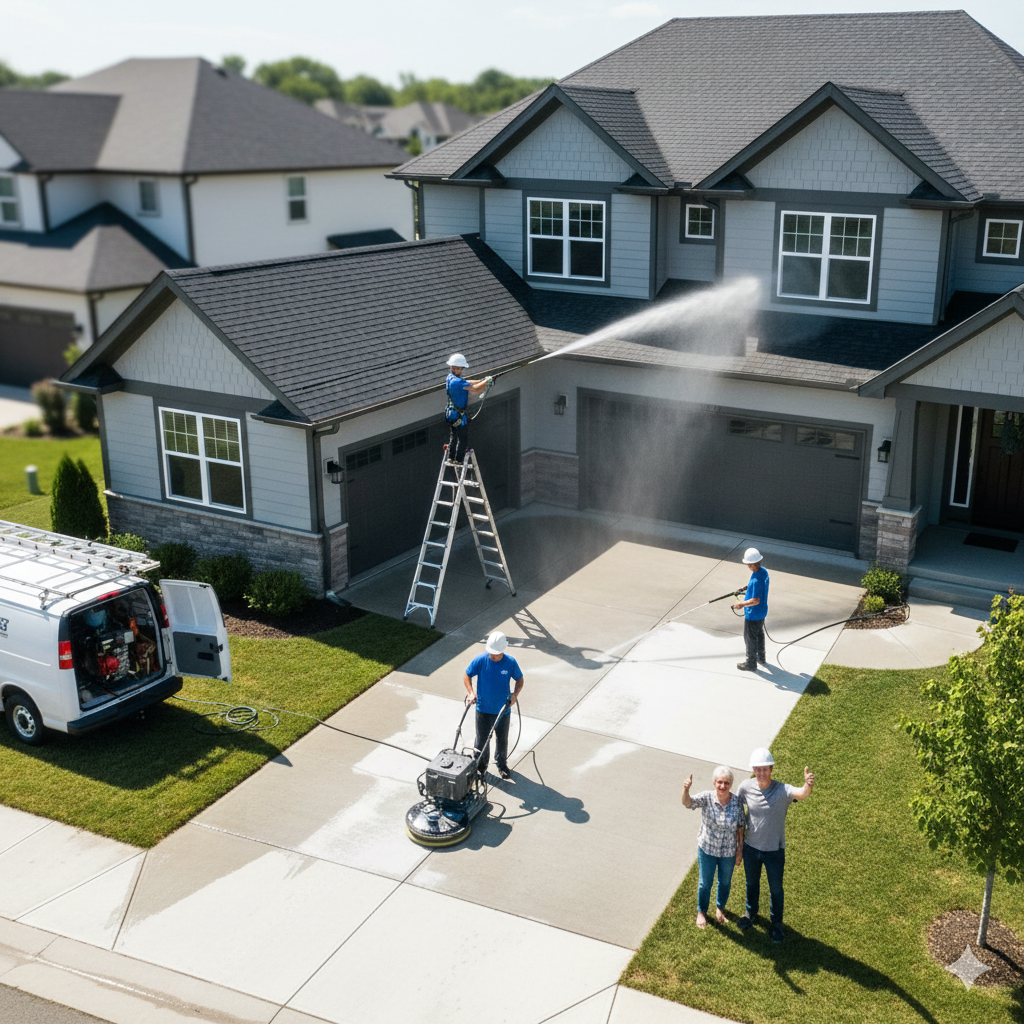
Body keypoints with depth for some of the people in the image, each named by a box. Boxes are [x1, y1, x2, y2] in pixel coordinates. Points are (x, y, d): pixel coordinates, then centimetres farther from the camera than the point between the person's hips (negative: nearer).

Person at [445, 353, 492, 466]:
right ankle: (459, 460, 10)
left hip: (452, 413, 10)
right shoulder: (456, 381, -27)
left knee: (454, 436, 23)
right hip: (459, 415, -10)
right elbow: (475, 389, -28)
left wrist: (483, 381, 4)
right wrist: (487, 381, -14)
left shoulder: (450, 377, 4)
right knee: (463, 438, 3)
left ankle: (451, 457, 33)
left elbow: (467, 383, 12)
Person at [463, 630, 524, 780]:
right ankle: (480, 765, 34)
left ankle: (502, 764, 39)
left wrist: (515, 693, -15)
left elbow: (519, 679, 2)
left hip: (503, 710, 1)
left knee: (502, 739, 18)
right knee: (482, 739, 12)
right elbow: (467, 676, -3)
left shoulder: (510, 662, -13)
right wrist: (471, 692, -17)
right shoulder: (480, 660, -15)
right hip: (483, 710, -1)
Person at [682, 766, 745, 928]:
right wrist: (686, 790, -61)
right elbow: (688, 803, -40)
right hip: (707, 849, -2)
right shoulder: (707, 797, -22)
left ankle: (720, 908, 50)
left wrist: (740, 850, -1)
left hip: (729, 851, 2)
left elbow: (740, 827, -4)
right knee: (705, 883, 17)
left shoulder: (737, 802, -15)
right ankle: (701, 911, 42)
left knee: (725, 882, 22)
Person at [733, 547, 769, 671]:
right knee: (759, 634, 28)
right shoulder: (763, 571, -6)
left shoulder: (756, 581, -35)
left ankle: (751, 664, 27)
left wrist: (742, 604, -20)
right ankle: (761, 657, 47)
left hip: (752, 615, -9)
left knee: (750, 638, 10)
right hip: (762, 612, 9)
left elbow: (755, 601, -32)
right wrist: (749, 587, 10)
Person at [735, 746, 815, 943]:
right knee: (751, 883, 27)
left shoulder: (782, 790, -27)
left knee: (776, 888, 19)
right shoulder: (745, 787, -18)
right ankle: (751, 913, 55)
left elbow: (802, 794, -49)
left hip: (774, 850, -2)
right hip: (750, 847, 2)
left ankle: (776, 923, 46)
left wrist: (808, 786, -72)